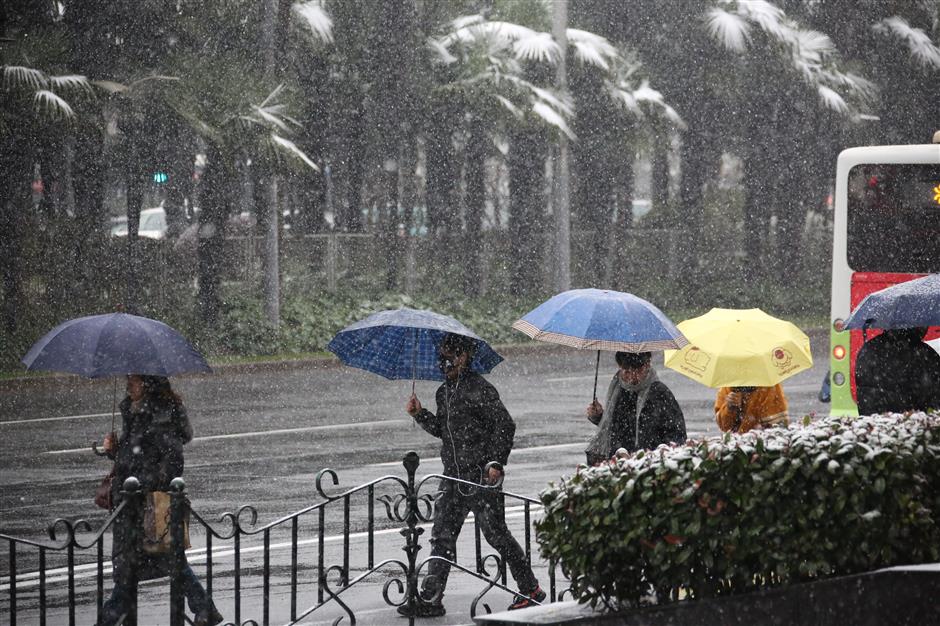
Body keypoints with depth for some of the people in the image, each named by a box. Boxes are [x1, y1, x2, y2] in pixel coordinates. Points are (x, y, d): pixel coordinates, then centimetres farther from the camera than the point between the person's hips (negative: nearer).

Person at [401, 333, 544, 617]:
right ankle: (430, 600, 3)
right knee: (442, 536, 3)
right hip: (453, 476, 8)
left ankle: (530, 589, 13)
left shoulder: (479, 389, -11)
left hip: (481, 476, -8)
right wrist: (420, 414, 9)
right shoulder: (444, 391, 15)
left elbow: (505, 425, -12)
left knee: (496, 534, -1)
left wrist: (496, 462, -17)